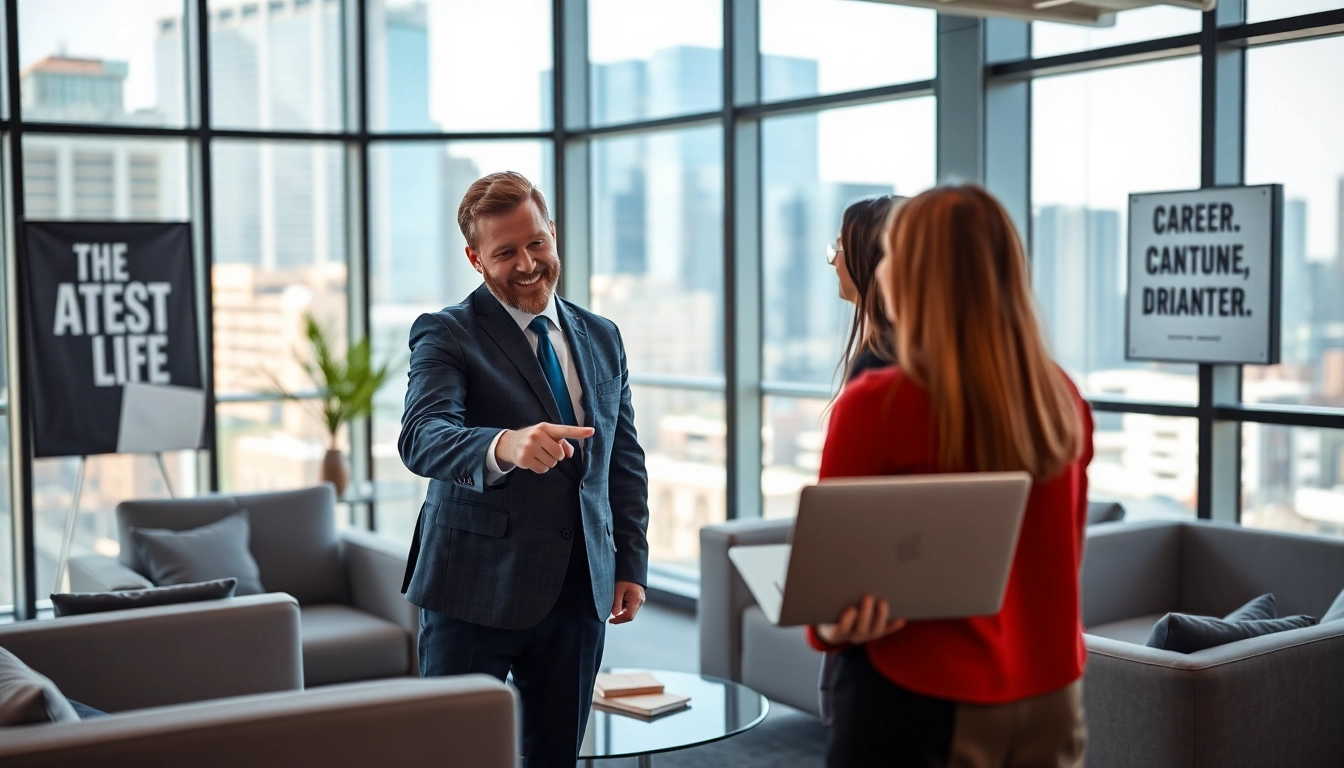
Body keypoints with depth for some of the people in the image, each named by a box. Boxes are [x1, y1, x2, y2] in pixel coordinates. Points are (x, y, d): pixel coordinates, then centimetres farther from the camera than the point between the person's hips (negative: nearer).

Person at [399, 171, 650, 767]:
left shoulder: (601, 338, 12)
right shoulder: (445, 335, -6)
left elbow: (625, 460, 17)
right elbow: (422, 438, -23)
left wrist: (632, 563, 9)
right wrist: (505, 446, -43)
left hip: (581, 586, 5)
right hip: (477, 589, -4)